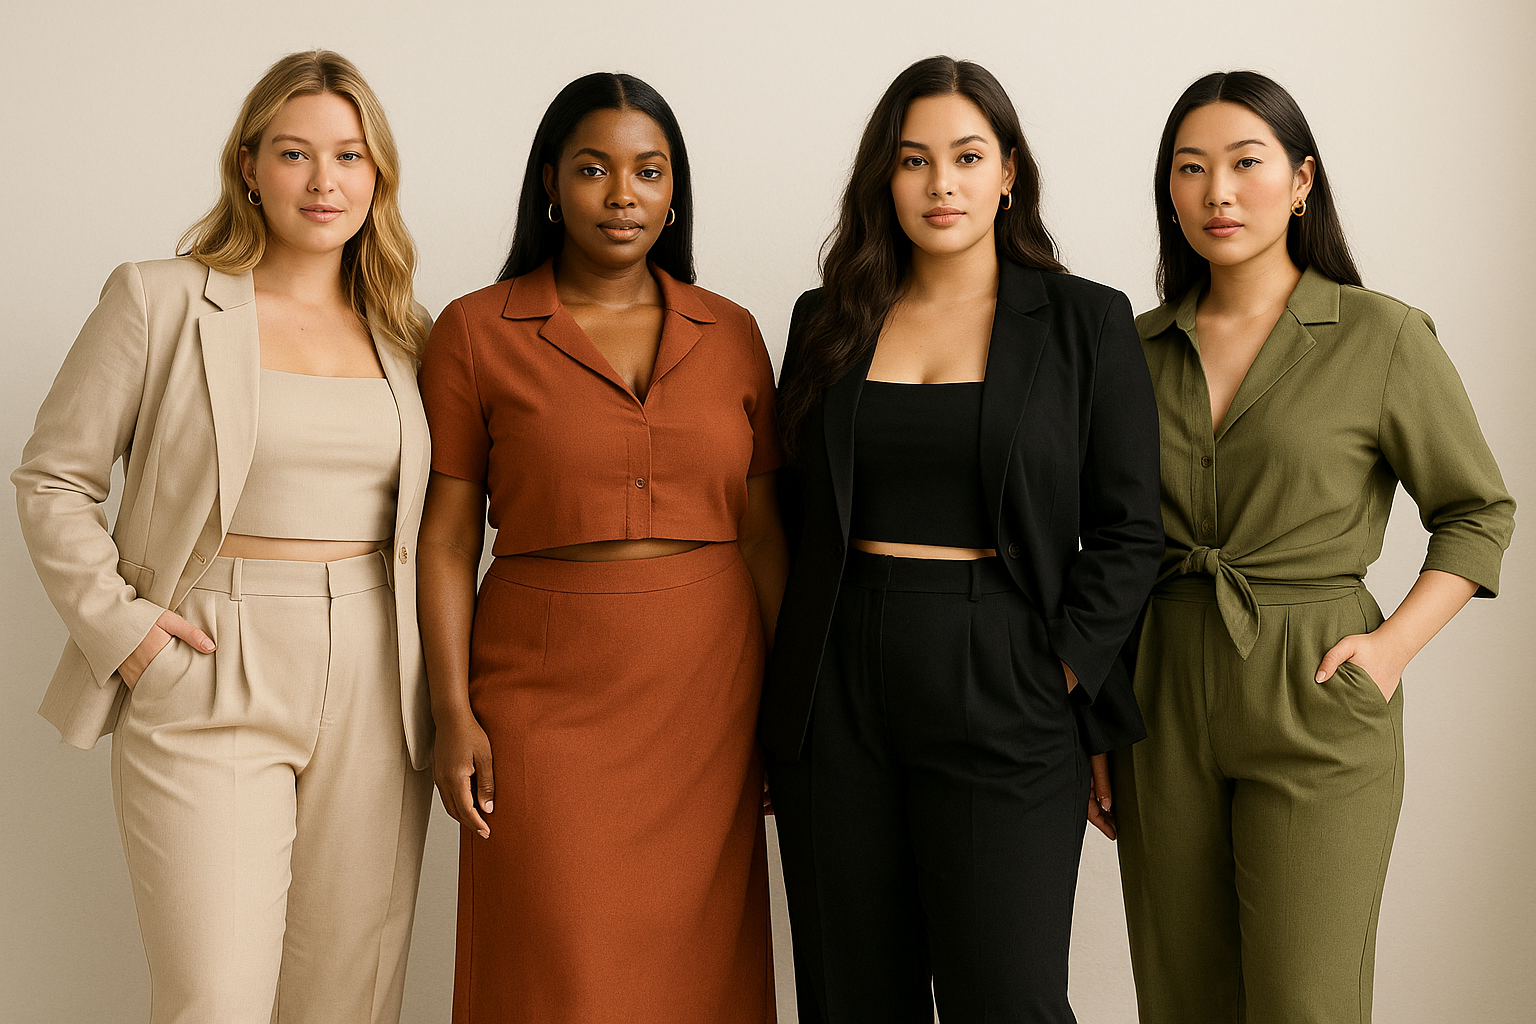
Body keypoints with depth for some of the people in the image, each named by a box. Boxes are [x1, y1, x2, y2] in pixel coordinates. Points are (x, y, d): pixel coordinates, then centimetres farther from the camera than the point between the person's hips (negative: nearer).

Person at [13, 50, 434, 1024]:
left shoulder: (409, 336, 11)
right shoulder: (158, 301, 0)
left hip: (374, 690, 4)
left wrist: (447, 692, 5)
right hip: (207, 688, -3)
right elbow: (53, 479, 3)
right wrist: (116, 623, -8)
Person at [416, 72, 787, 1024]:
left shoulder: (730, 332, 7)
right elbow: (448, 537, -1)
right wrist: (455, 713, -7)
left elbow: (763, 531, 8)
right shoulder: (475, 331, 0)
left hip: (708, 686, 2)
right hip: (549, 691, -2)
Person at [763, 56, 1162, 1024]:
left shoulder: (1086, 323, 1)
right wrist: (780, 705, 8)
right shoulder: (826, 322, 9)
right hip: (837, 692, 3)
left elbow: (1126, 533, 0)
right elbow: (793, 516, 13)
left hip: (1001, 696, -3)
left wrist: (1060, 687, -8)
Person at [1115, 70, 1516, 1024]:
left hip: (1313, 704, -3)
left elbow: (1479, 510, 5)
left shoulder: (1382, 337, -4)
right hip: (1165, 699, 4)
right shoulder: (1141, 347, 7)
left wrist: (1394, 644, -9)